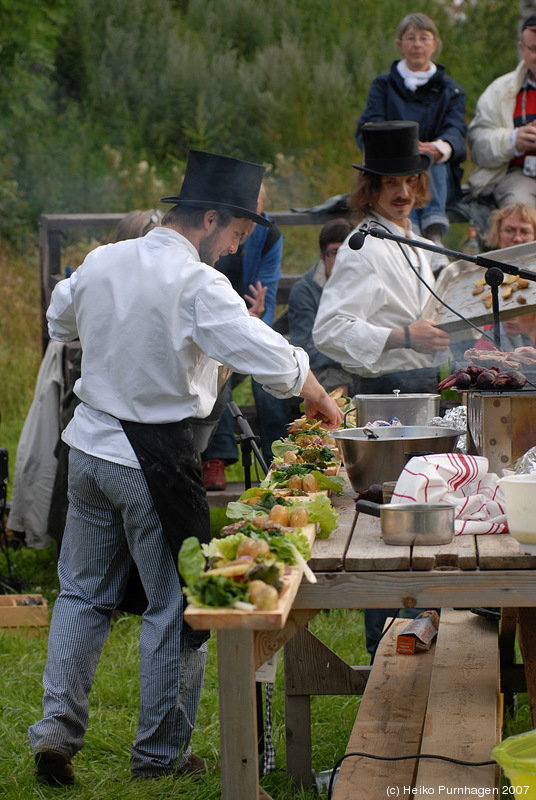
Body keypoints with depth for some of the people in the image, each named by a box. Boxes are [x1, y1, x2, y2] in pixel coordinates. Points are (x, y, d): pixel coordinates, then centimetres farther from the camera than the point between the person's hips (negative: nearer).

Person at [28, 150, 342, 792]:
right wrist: (318, 397, -6)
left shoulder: (100, 263, 2)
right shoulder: (197, 285, -18)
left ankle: (58, 726, 10)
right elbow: (268, 356, -22)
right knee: (174, 605, 7)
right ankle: (161, 750, 15)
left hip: (89, 444, 6)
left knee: (84, 592, 17)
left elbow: (60, 322, 21)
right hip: (156, 462, -6)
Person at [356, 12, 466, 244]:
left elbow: (456, 130, -5)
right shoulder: (384, 85, 14)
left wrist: (440, 148, -32)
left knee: (430, 158, -34)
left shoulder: (451, 90, 15)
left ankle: (434, 232, -53)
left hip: (440, 179, 1)